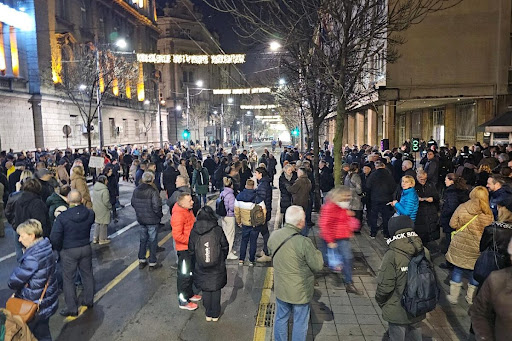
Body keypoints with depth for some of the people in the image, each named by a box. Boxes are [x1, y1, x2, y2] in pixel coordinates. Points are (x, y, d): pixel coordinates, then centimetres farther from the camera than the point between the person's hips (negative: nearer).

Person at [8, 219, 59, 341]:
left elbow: (15, 281, -18)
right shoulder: (45, 248, -2)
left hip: (35, 305, -8)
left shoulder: (32, 258, -28)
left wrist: (11, 284, 5)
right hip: (47, 301, 8)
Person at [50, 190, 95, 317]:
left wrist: (59, 249, 2)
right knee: (87, 274, 19)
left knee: (68, 279, 10)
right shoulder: (89, 214, -12)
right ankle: (88, 300, 35)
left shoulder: (62, 217, -20)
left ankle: (71, 308, 18)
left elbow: (54, 238, -16)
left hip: (69, 251, -3)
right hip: (86, 249, 4)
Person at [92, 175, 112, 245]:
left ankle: (95, 238, 30)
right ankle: (102, 240, 19)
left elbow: (94, 199, 11)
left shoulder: (94, 188, 1)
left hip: (96, 209, 8)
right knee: (103, 224, 7)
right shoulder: (104, 190, -24)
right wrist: (110, 207, -5)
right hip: (103, 210, -8)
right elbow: (106, 202, -24)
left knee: (98, 223, 22)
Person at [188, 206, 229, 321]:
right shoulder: (218, 230, -14)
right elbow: (225, 247, -4)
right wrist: (222, 260, 13)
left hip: (201, 268, 1)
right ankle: (215, 315, 26)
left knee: (205, 290, 17)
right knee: (216, 290, 14)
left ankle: (208, 314, 28)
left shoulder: (194, 232, -9)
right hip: (217, 268, -1)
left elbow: (191, 250, 0)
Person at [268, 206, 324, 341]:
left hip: (280, 289, 5)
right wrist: (316, 252, -2)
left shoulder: (274, 236, -12)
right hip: (300, 292, -5)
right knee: (300, 323, 17)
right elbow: (318, 266, -19)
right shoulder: (304, 242, -30)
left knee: (281, 319, 24)